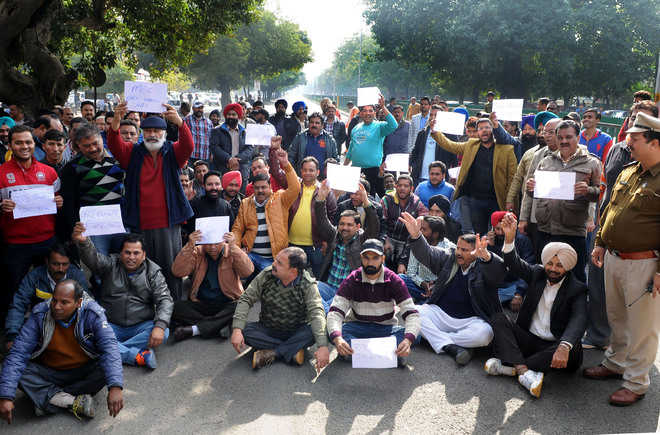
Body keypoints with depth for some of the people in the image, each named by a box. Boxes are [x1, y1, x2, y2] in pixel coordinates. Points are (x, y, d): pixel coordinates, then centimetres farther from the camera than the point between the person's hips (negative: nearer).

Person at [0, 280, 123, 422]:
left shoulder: (92, 314, -20)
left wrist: (115, 387, -44)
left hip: (84, 371, -1)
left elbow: (109, 347, -29)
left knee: (107, 368, -30)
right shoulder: (39, 314, -17)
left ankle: (51, 398, -20)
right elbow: (18, 353, -21)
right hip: (49, 372, 1)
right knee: (19, 373, -26)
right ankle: (76, 403, -29)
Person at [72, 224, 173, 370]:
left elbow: (165, 300, -7)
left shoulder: (153, 272, 1)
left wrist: (160, 326, -25)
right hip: (111, 326, 0)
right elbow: (93, 258, -21)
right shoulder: (111, 264, 1)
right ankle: (138, 355, -31)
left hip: (141, 327, 0)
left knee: (163, 333, -29)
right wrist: (82, 242, -44)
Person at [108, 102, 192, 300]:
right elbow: (115, 146, -10)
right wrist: (116, 122, -30)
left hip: (168, 224, -1)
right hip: (139, 225, 1)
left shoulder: (173, 152, 6)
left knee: (170, 268, 4)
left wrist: (179, 122, -35)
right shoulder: (133, 153, 9)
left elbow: (188, 146, -15)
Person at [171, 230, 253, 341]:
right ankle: (219, 326, -22)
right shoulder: (197, 252, 0)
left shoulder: (232, 253, -3)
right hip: (201, 303, 2)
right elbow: (178, 272, -14)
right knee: (175, 307, -23)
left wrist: (233, 247, -32)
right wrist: (189, 246, -26)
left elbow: (247, 271, -21)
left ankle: (194, 329, -26)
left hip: (227, 304, -1)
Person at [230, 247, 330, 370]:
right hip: (267, 330, 3)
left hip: (296, 332, -2)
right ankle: (293, 349, -23)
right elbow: (246, 299, -10)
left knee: (312, 332, -32)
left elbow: (316, 313, -30)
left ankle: (270, 353, -24)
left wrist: (322, 346, -44)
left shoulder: (308, 285, -20)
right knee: (244, 330, -25)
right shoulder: (266, 275, -13)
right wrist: (237, 329, -25)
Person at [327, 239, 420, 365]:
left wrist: (408, 340, -38)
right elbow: (335, 312, -19)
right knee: (330, 333, -31)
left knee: (415, 336, -29)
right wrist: (337, 338, -41)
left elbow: (411, 313, -16)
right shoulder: (351, 280, -10)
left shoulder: (394, 280, -10)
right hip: (357, 328, 0)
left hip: (386, 329, 0)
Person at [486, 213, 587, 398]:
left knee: (573, 351, -35)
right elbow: (516, 265, -9)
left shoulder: (577, 289, -7)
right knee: (498, 319, -19)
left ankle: (508, 364, -35)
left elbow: (578, 321, -23)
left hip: (554, 346, -3)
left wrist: (564, 347, -43)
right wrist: (509, 238, -29)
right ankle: (524, 370, -40)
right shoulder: (537, 273, 7)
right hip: (528, 339, 3)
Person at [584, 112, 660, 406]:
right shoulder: (627, 173, 10)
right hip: (613, 258, 8)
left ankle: (636, 382, 17)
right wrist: (600, 243, 17)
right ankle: (615, 362, 39)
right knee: (616, 317, 21)